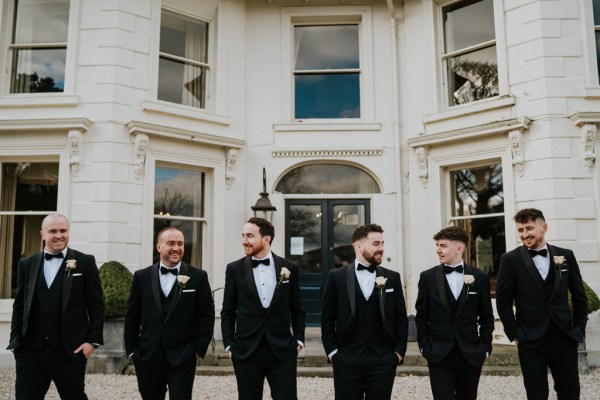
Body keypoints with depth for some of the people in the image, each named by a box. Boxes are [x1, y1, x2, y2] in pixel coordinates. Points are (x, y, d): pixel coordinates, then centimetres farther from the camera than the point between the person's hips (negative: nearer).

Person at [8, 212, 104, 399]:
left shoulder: (85, 262, 0)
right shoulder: (27, 264, 10)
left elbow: (96, 304, -1)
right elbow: (19, 305, 12)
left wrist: (93, 341, -7)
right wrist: (15, 341, 6)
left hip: (70, 352, -2)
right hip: (30, 352, 2)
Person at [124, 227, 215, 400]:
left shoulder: (198, 277, -1)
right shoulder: (142, 277, 4)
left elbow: (207, 316, 0)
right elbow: (131, 317, 7)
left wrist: (200, 349, -4)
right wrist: (132, 350, 3)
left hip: (182, 359, -2)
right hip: (147, 358, 3)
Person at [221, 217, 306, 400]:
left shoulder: (289, 268, 3)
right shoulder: (234, 269, 2)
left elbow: (297, 309, 9)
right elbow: (228, 312, 5)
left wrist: (299, 340, 3)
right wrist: (229, 344, -1)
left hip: (282, 351, 0)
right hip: (246, 352, 0)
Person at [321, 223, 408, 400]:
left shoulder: (392, 278, 6)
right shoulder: (337, 277, 1)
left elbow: (401, 318, 9)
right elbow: (327, 318, 3)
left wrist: (399, 351, 2)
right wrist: (331, 351, -1)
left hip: (383, 360, 2)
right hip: (347, 359, -1)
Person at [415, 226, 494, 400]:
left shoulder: (480, 277, 0)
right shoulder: (428, 277, -1)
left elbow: (486, 317, 7)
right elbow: (421, 317, 4)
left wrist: (485, 347, 3)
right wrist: (424, 347, -1)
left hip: (471, 355, 1)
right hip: (439, 356, -1)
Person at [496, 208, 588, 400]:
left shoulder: (565, 255, 4)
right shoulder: (511, 260, -5)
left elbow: (579, 296, 10)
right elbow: (503, 301, -3)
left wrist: (579, 329, 5)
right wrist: (514, 334, -4)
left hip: (565, 338, 2)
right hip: (531, 341, -2)